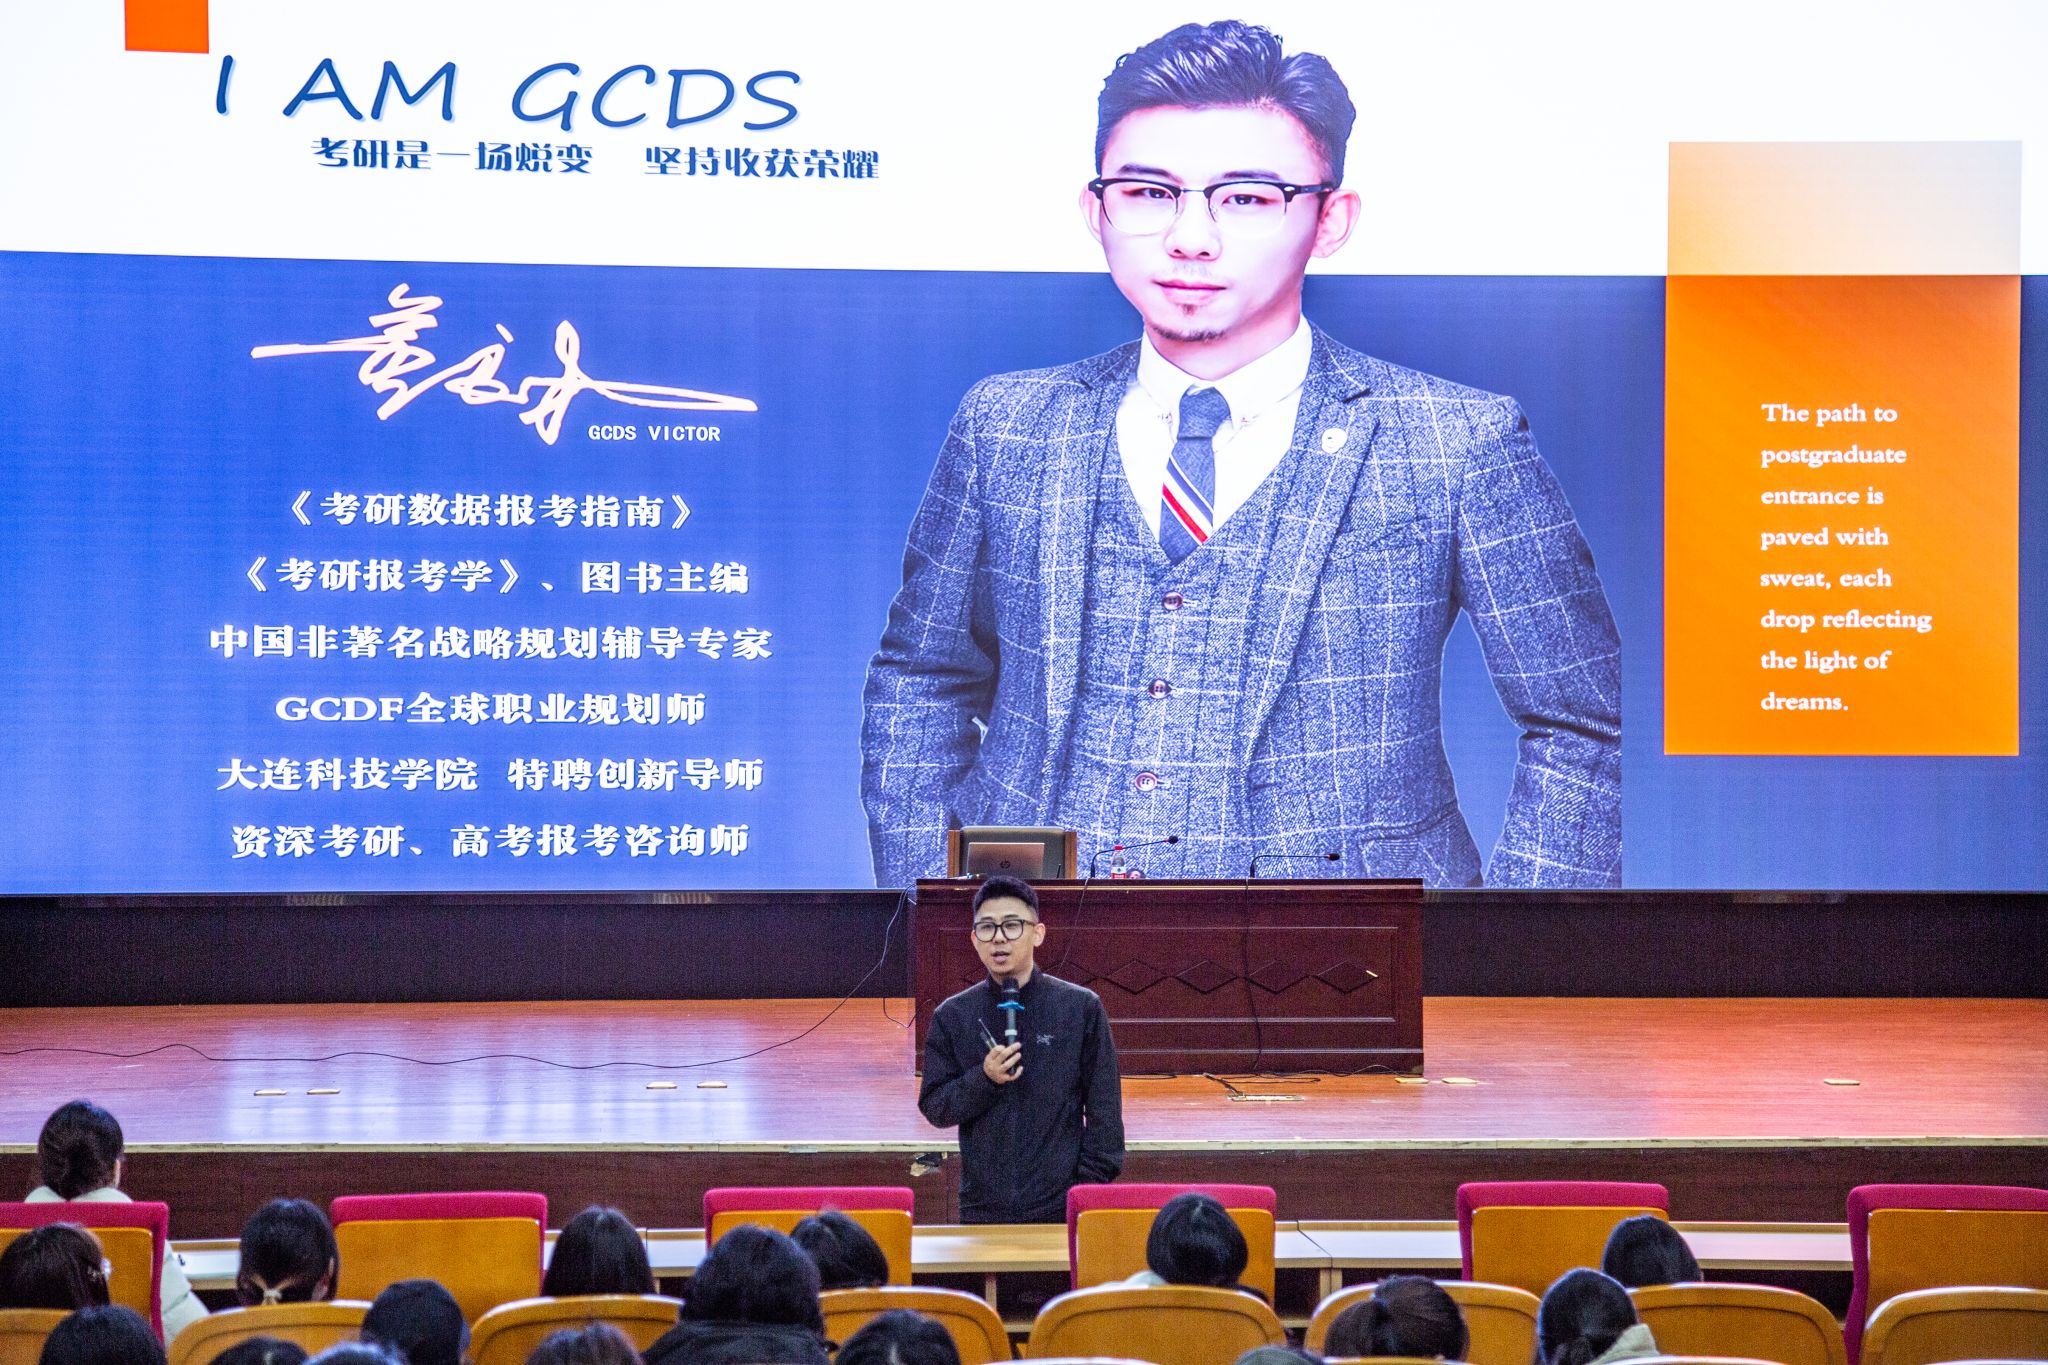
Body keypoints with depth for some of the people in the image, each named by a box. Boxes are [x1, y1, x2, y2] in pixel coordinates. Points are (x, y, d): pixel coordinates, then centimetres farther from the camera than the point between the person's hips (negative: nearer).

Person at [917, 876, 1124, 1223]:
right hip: (982, 1207, 1)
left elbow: (1104, 1110, 2)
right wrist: (983, 1080, -12)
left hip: (1061, 1205, -1)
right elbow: (933, 1107, 6)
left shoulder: (1081, 1008, 1)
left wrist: (1092, 1190, -5)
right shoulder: (953, 1016, 5)